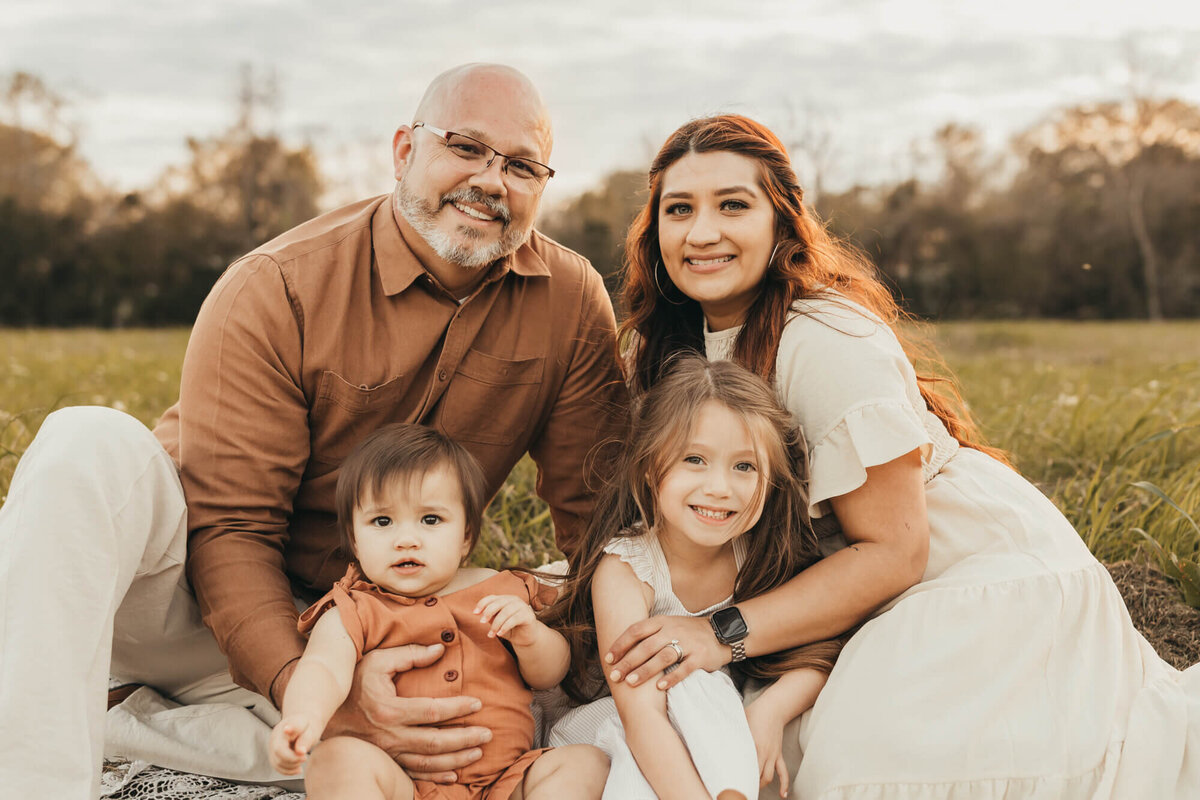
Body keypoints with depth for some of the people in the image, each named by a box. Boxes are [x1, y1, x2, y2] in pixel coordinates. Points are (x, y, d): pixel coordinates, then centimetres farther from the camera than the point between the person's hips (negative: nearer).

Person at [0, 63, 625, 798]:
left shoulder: (571, 303, -6)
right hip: (199, 594, -2)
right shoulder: (275, 291, -17)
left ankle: (108, 727, -17)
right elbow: (229, 528, -20)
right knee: (91, 445, -31)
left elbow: (598, 510, -4)